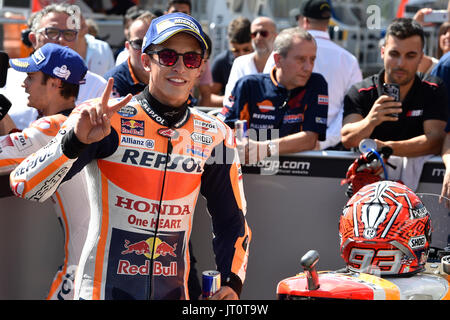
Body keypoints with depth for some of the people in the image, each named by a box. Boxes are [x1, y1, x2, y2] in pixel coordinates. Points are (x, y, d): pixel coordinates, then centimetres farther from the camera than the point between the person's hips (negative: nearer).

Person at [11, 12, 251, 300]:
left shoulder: (215, 137, 4)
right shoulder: (105, 121, -8)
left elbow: (232, 222, 14)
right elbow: (24, 186, -16)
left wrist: (232, 282, -1)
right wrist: (75, 141, -31)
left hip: (175, 292, 3)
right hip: (102, 290, -3)